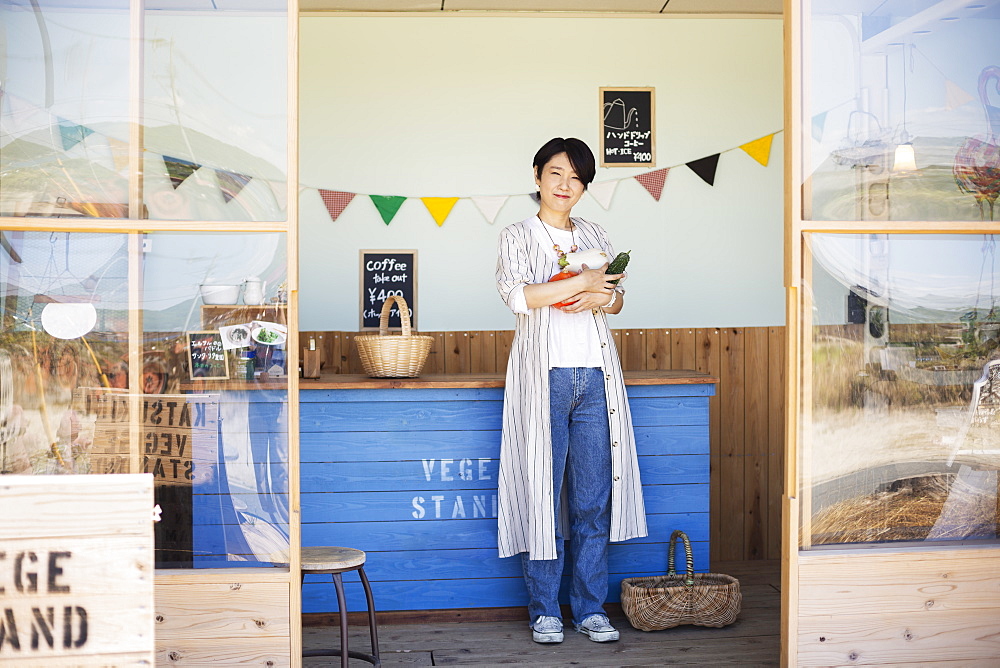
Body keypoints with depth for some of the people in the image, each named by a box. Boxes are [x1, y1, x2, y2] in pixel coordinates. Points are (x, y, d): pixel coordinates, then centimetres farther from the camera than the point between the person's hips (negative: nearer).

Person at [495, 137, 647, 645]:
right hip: (543, 373, -3)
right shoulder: (518, 237, 5)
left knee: (594, 497, 4)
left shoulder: (595, 236, 17)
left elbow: (618, 298, 15)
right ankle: (545, 611, 10)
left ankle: (591, 608, 14)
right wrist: (580, 283, -11)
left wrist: (601, 298, -8)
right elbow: (516, 294, -12)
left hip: (595, 374, 4)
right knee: (543, 491, -1)